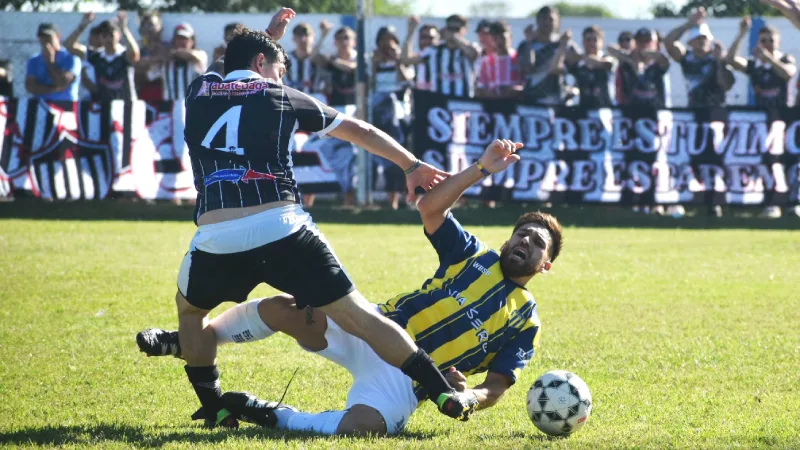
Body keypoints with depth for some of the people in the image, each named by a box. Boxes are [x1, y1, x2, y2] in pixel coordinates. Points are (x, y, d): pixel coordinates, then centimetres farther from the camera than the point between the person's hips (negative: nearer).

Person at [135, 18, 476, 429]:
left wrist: (270, 36, 58)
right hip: (280, 229, -1)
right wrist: (412, 166, 36)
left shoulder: (198, 93, 20)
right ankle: (446, 395, -2)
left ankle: (214, 410, 29)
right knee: (356, 314, 3)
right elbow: (359, 131, 26)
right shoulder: (280, 98, 16)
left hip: (216, 239, 1)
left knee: (189, 307, 31)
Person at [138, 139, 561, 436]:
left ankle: (274, 416, -11)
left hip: (405, 380, -3)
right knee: (281, 308, -17)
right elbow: (429, 208, 1)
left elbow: (495, 387, 5)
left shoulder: (525, 322, 11)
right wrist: (482, 169, -6)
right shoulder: (473, 256, 16)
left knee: (359, 427, -37)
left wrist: (469, 397, -19)